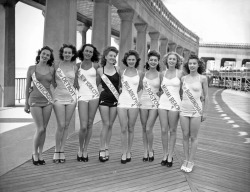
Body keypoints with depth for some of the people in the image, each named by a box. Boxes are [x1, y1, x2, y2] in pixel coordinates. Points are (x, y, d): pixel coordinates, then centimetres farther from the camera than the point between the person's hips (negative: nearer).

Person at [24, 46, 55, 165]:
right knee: (40, 129, -7)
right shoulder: (31, 68, 2)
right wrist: (26, 103, 7)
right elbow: (27, 87, 6)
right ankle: (34, 153, 15)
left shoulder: (51, 69, 6)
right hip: (35, 101, -2)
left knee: (44, 129, 5)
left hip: (47, 101, 2)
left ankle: (40, 154, 20)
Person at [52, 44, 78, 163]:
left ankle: (62, 151, 18)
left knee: (66, 125, 6)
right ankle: (57, 151, 9)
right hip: (59, 97, -2)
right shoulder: (56, 65, 2)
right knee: (61, 125, -7)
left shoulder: (75, 67, 6)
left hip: (71, 97, 2)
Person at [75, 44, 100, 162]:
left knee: (90, 124, 4)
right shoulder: (77, 66, 7)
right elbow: (75, 82, 11)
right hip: (82, 96, -1)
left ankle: (85, 150, 19)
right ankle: (80, 149, 15)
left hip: (94, 95, 1)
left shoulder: (95, 66, 6)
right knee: (83, 126, -9)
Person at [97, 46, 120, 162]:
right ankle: (102, 150, 5)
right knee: (106, 124, -4)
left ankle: (106, 148, 18)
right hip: (104, 98, -2)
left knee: (110, 125, 7)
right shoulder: (100, 70, -1)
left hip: (115, 99, 2)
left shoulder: (118, 69, 3)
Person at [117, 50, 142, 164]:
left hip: (134, 103, 0)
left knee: (130, 129, 6)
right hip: (122, 102, 0)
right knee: (123, 129, -1)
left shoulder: (139, 74, 5)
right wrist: (121, 90, 1)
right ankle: (124, 153, 10)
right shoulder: (122, 72, 5)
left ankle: (129, 152, 20)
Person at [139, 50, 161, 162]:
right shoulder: (143, 74, 5)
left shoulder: (160, 75, -1)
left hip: (154, 104, -3)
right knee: (144, 129, 8)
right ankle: (145, 151, 24)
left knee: (148, 129, -8)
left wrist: (159, 93, -8)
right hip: (143, 102, 3)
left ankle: (151, 150, 16)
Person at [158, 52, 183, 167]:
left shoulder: (180, 73, 1)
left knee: (172, 131, 3)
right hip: (163, 102, 3)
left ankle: (170, 156, 15)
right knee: (164, 130, 3)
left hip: (175, 103, -3)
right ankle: (165, 155, 18)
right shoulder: (163, 73, 10)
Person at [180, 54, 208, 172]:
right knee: (185, 136, 8)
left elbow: (206, 96, 0)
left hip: (196, 110, -3)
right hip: (184, 109, 3)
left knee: (193, 137, 4)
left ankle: (191, 162, 17)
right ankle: (186, 160, 21)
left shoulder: (203, 78, -3)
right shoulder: (183, 78, 5)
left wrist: (204, 112, -2)